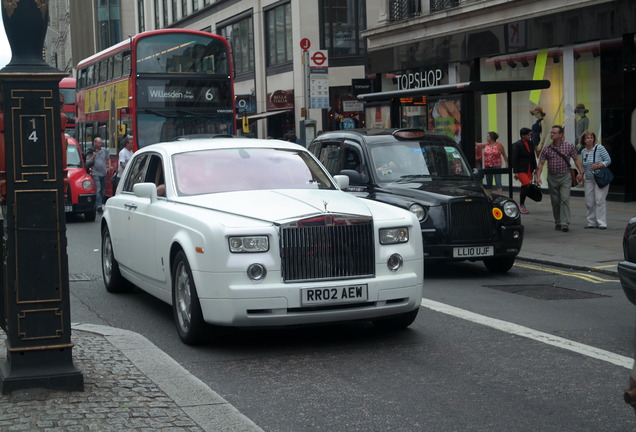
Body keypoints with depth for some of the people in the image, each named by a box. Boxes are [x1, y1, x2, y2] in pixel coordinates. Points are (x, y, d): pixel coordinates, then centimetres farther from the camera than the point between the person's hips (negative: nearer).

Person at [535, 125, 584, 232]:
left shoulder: (569, 147, 0)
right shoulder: (547, 149, 1)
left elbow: (576, 159, 5)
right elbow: (541, 163, 0)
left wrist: (580, 172, -7)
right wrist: (538, 176, -13)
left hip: (565, 176, -2)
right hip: (552, 178, 2)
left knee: (565, 199, -15)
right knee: (555, 202, 8)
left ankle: (565, 223, -20)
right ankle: (557, 223, 22)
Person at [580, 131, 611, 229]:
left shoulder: (599, 148, -5)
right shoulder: (583, 152, 10)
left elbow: (608, 160, -6)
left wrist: (598, 165, -19)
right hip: (589, 179, 6)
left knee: (599, 200, -11)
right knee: (589, 201, 3)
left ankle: (602, 223, -9)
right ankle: (591, 222, 12)